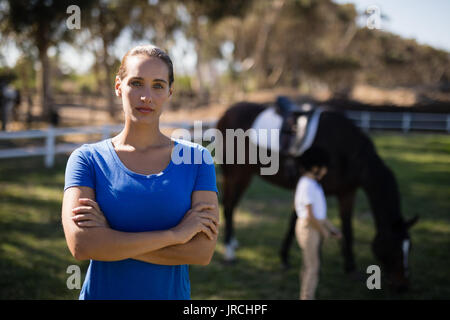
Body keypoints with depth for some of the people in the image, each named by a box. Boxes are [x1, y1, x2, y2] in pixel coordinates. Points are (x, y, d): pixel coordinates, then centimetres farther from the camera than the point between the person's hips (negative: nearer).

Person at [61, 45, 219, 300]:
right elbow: (81, 245, -19)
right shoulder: (86, 159, -6)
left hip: (173, 292, 1)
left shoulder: (197, 158, -4)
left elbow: (203, 251, -14)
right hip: (102, 292, 0)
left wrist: (110, 237, -18)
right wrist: (175, 233, -19)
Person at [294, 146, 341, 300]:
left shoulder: (312, 183, 11)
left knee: (310, 266, 16)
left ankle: (307, 297, 25)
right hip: (309, 229, -10)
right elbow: (310, 216, -23)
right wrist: (324, 232, -11)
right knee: (312, 266, -3)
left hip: (315, 227, 10)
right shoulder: (307, 186, -21)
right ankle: (307, 297, 5)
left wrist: (331, 228, 14)